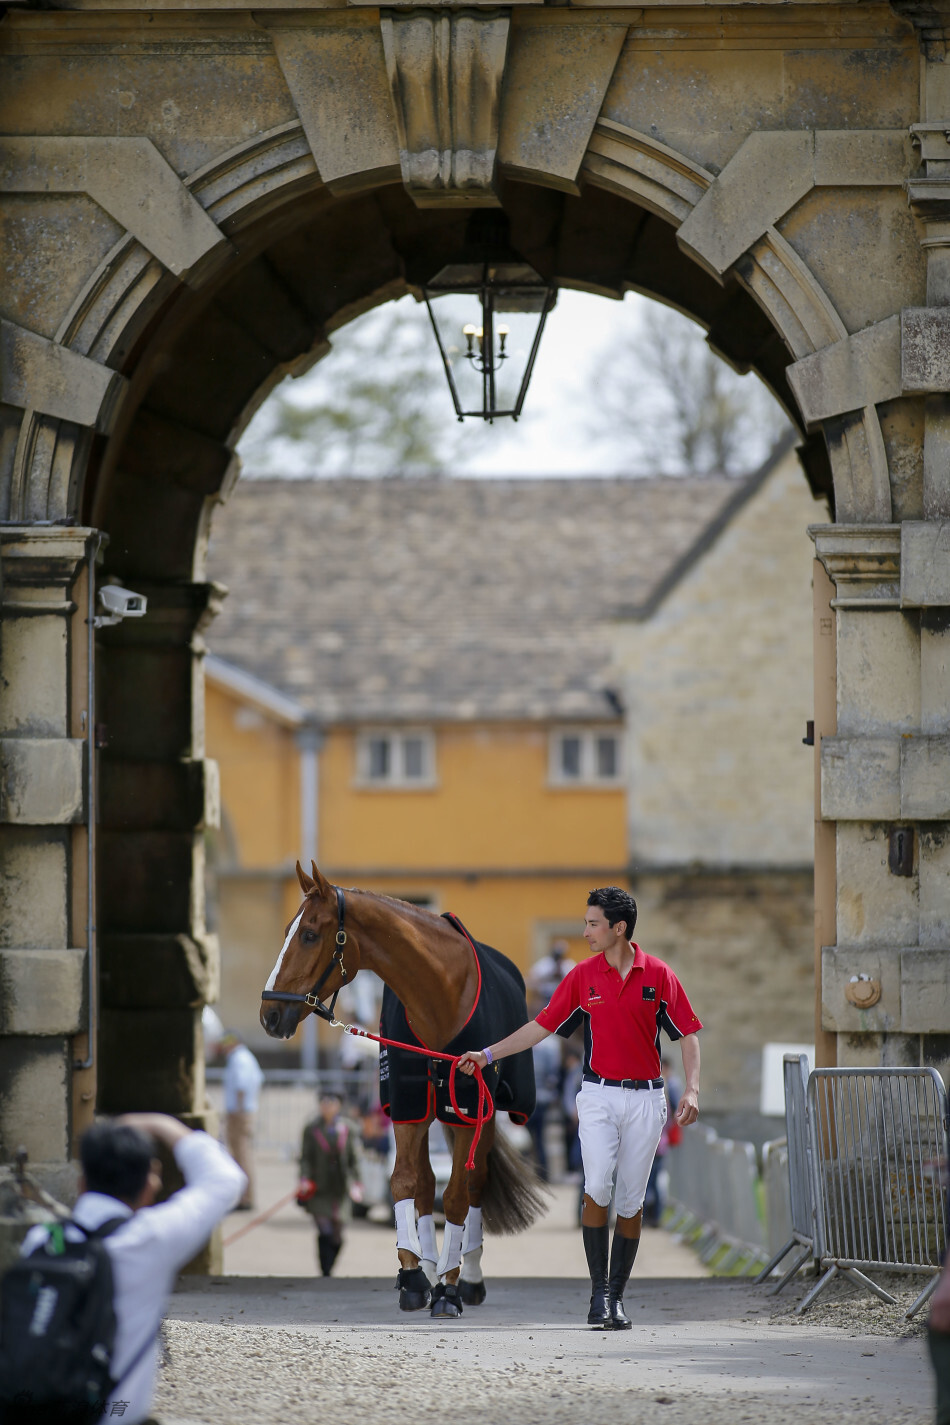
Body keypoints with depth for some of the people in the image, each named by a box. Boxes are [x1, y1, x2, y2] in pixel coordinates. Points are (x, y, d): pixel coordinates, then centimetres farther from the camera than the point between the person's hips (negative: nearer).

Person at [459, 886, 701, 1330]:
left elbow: (688, 1034, 2)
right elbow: (543, 1025, 8)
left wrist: (692, 1090, -10)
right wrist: (487, 1054, 4)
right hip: (599, 1096, 0)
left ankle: (616, 1297, 12)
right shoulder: (582, 977, 3)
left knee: (631, 1201, 3)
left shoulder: (658, 975, -1)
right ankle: (598, 1290, -11)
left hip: (645, 1098, 0)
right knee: (597, 1186, -19)